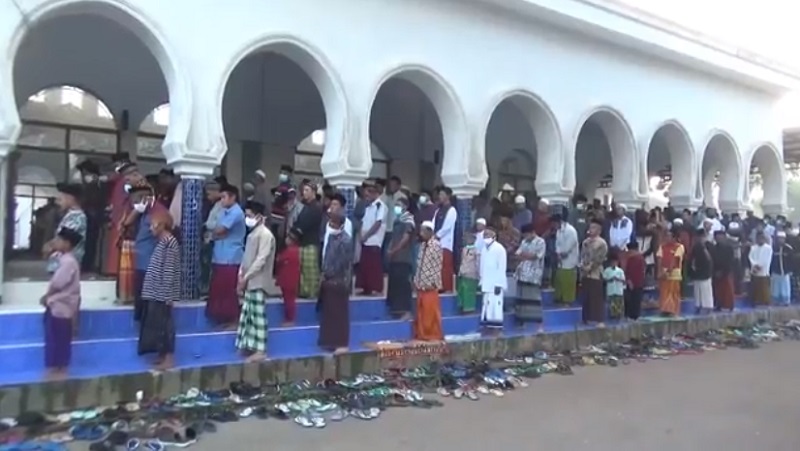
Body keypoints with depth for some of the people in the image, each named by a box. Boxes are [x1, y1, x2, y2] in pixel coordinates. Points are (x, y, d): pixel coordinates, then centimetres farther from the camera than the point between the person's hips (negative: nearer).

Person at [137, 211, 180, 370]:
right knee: (156, 324, 14)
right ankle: (163, 355, 22)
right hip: (156, 293, 10)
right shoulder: (162, 242, 12)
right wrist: (151, 291, 19)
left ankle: (169, 358, 5)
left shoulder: (170, 243, -17)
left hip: (162, 294, -10)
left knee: (163, 324, -3)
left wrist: (168, 295, -19)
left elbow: (170, 271, -19)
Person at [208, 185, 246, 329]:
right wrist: (218, 235, -11)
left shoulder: (236, 212, -13)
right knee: (219, 289, 12)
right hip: (220, 257, 9)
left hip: (230, 258, -9)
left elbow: (219, 230, -17)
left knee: (229, 290, -3)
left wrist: (214, 234, 3)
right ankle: (226, 319, 23)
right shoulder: (224, 211, 16)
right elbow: (217, 232, 10)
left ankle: (234, 321, 7)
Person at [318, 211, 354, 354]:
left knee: (339, 313, 0)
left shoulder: (346, 240, -15)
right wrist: (324, 274, 7)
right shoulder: (331, 237, 10)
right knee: (328, 312, 13)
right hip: (328, 281, 8)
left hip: (338, 282, -8)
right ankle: (330, 342, 24)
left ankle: (342, 344, 9)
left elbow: (345, 263, -15)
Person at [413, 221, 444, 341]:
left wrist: (433, 282, -14)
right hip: (421, 284, 8)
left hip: (430, 285, -7)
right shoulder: (422, 245, 13)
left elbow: (438, 265, -13)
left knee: (431, 312, -2)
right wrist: (416, 280, 12)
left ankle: (434, 335, 6)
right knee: (421, 312, 11)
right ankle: (421, 334, 18)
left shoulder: (436, 245, -11)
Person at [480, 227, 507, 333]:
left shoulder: (499, 249, -8)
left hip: (496, 283, -7)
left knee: (495, 304, -7)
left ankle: (496, 325, -1)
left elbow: (502, 267, -11)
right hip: (486, 283, 7)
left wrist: (498, 284, -15)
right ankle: (488, 323, 12)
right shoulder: (484, 249, 12)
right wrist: (482, 282, 10)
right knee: (487, 304, 7)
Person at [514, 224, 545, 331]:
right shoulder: (524, 242, 16)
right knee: (521, 298, 9)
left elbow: (537, 256, -14)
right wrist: (528, 256, -9)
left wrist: (524, 255, -2)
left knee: (534, 299, -7)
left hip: (533, 276, -6)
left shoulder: (540, 242, -4)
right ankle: (521, 322, 18)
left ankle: (539, 324, -4)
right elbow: (518, 254, 9)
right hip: (522, 275, 6)